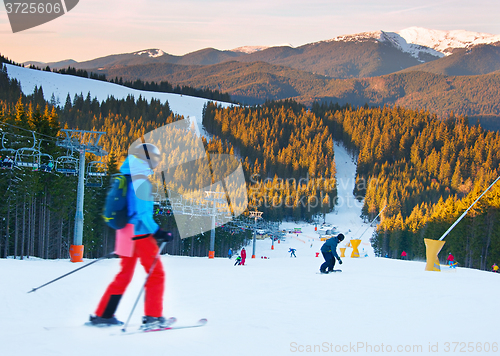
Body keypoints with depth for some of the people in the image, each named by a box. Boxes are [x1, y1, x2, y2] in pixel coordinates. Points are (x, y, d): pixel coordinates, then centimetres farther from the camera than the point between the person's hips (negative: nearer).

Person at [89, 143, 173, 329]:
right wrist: (157, 232, -21)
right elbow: (143, 212, -21)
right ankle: (153, 316, -3)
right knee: (156, 274, -1)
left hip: (126, 232, 9)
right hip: (140, 234, -9)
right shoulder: (142, 181, -14)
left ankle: (102, 315, 14)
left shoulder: (128, 179, 15)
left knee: (124, 275, 14)